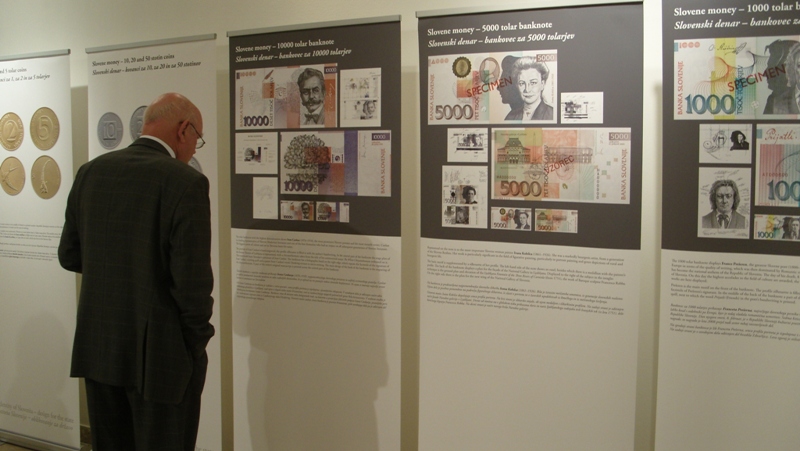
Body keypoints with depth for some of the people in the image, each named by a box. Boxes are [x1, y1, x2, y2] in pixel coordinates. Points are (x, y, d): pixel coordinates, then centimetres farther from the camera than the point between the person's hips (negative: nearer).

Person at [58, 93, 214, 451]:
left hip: (96, 349, 6)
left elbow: (69, 255, 9)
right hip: (160, 354, -6)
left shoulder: (90, 172, 1)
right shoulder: (186, 183, -18)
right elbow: (192, 281, -20)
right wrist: (198, 341, -5)